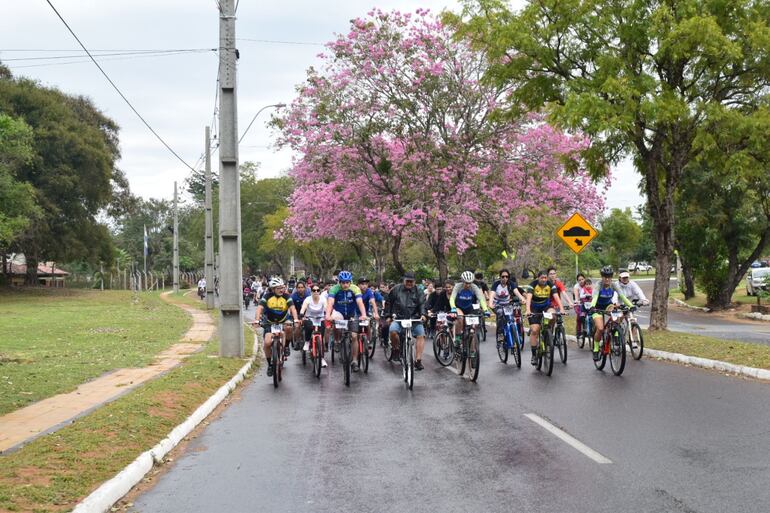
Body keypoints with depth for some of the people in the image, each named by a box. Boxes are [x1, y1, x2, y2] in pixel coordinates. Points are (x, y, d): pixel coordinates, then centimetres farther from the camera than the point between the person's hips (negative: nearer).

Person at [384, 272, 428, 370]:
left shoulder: (418, 291, 8)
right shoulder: (396, 289, 6)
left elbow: (422, 303, 2)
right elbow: (388, 303, 13)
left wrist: (422, 314, -16)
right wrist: (388, 315, 8)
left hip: (414, 318, 1)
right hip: (398, 318, -1)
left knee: (421, 335, -19)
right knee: (392, 330, -30)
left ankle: (418, 360, -15)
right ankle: (396, 350, -3)